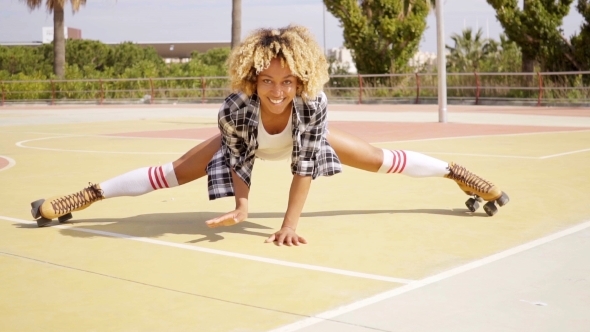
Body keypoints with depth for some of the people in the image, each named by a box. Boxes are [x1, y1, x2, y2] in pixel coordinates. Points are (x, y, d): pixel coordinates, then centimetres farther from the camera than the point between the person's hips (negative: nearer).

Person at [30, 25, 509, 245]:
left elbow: (306, 164, -34)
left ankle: (461, 176, 21)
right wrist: (241, 205, -37)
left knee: (383, 160, 2)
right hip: (247, 142, 0)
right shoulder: (236, 108, -41)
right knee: (172, 173, -5)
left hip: (303, 136, 1)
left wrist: (290, 224, -36)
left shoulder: (314, 104, -42)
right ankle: (83, 197, 4)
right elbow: (237, 161, -25)